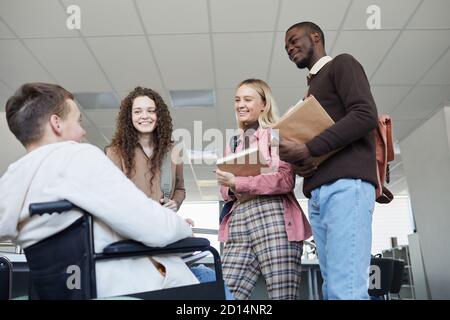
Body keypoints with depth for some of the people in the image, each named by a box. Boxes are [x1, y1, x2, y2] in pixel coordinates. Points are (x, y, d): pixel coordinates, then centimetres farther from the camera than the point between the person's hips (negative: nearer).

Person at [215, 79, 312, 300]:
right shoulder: (233, 145, 23)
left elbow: (285, 180, -9)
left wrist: (238, 183, -11)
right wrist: (230, 189, 0)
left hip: (274, 220, -5)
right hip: (239, 224, 6)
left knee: (282, 295, -3)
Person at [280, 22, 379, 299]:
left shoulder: (341, 64, 9)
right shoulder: (313, 87, 31)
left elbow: (366, 115, -8)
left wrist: (308, 149, -13)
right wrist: (299, 160, 4)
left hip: (346, 184, -8)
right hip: (318, 193, 8)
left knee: (346, 289, -15)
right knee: (334, 287, 3)